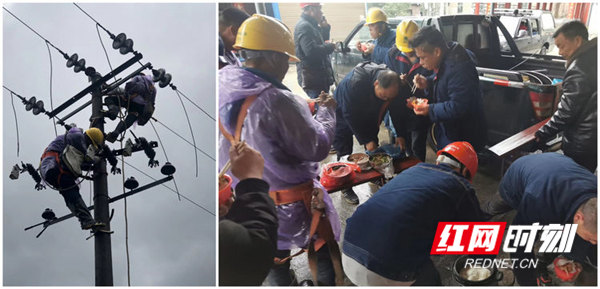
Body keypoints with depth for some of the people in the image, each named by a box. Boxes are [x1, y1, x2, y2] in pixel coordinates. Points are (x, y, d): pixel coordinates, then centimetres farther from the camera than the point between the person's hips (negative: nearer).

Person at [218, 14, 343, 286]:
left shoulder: (223, 90, -7)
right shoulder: (278, 102, -29)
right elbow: (317, 148, -20)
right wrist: (326, 111, -3)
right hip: (288, 208, -6)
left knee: (273, 267, 26)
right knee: (323, 251, 21)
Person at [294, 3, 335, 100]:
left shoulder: (312, 26, 18)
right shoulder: (304, 26, -15)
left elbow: (323, 41, 27)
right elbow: (311, 51, -27)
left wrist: (325, 28, 10)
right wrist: (330, 46, -13)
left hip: (321, 78, 10)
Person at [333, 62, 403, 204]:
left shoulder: (392, 84, -25)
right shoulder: (354, 82, -42)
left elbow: (396, 109, -9)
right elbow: (350, 116, -33)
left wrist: (400, 135, -15)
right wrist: (366, 140, -29)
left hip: (369, 115, 5)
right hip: (344, 113, -5)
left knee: (373, 146, 12)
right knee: (344, 153, -5)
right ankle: (346, 188, 7)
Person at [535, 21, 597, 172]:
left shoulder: (579, 69, -21)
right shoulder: (593, 57, 7)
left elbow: (567, 111, -20)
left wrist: (544, 133, -11)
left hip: (581, 145, -9)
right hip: (592, 138, 9)